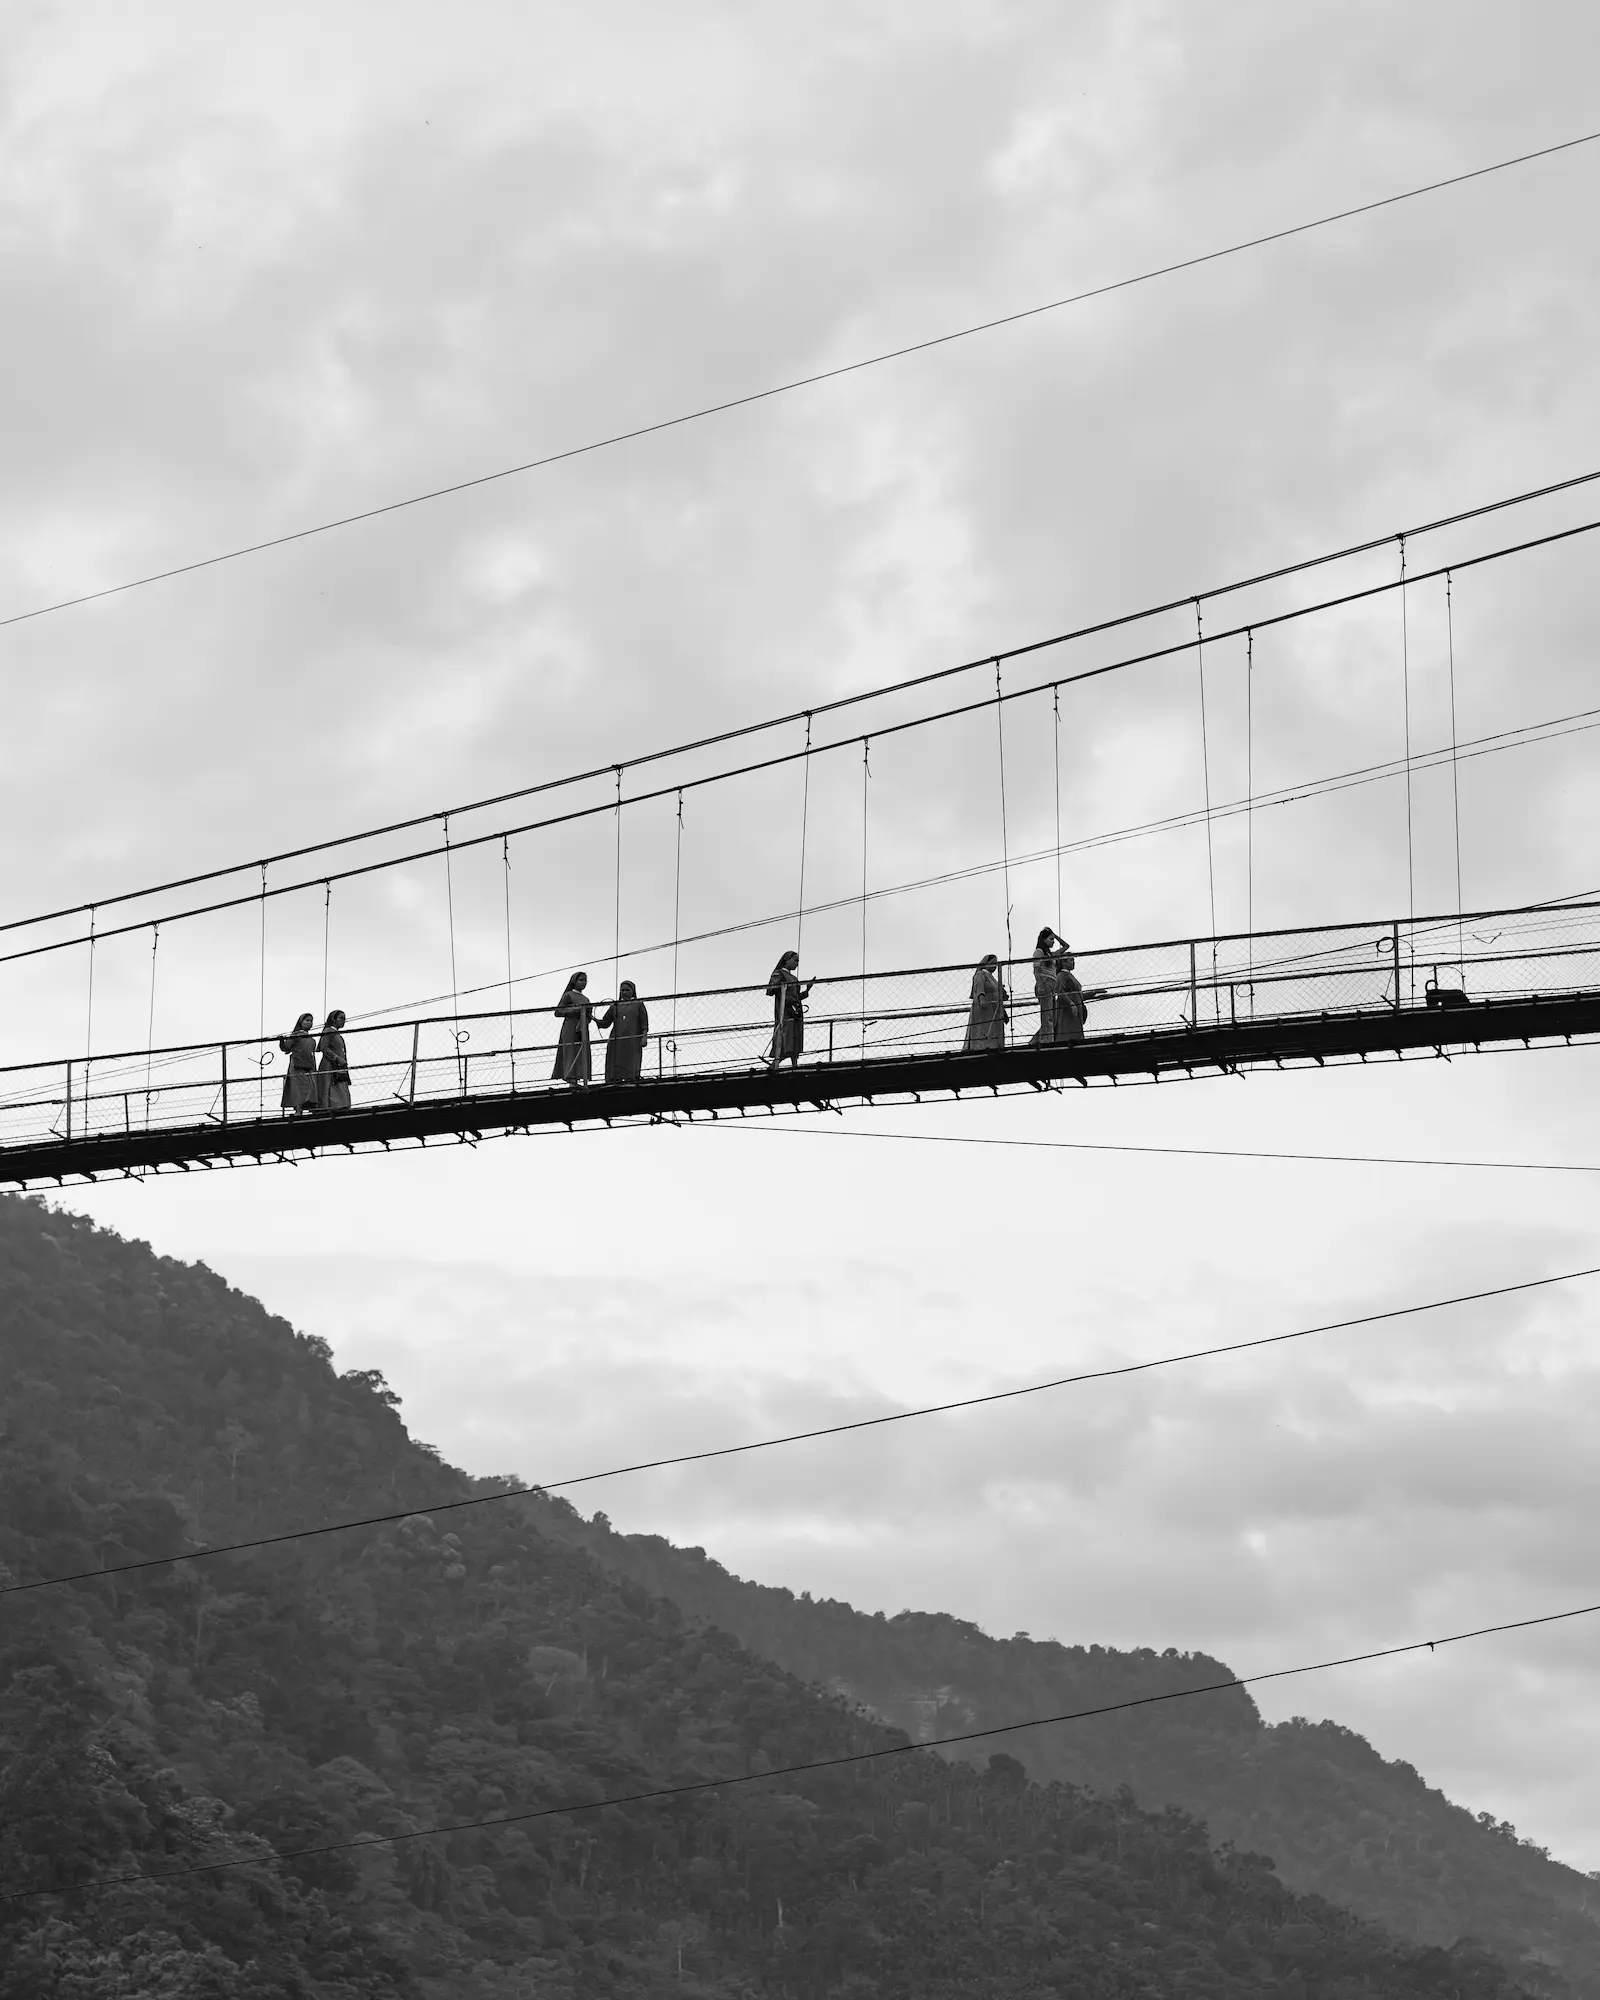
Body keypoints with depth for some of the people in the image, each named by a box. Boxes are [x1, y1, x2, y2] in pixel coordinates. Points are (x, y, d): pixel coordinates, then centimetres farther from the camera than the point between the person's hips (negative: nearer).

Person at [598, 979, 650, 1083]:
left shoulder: (638, 1005, 12)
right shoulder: (615, 1006, 18)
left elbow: (644, 1024, 6)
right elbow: (605, 1023, 16)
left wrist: (644, 1037, -8)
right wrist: (595, 1020, -2)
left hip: (632, 1043, -3)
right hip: (616, 1042, 3)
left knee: (631, 1066, -10)